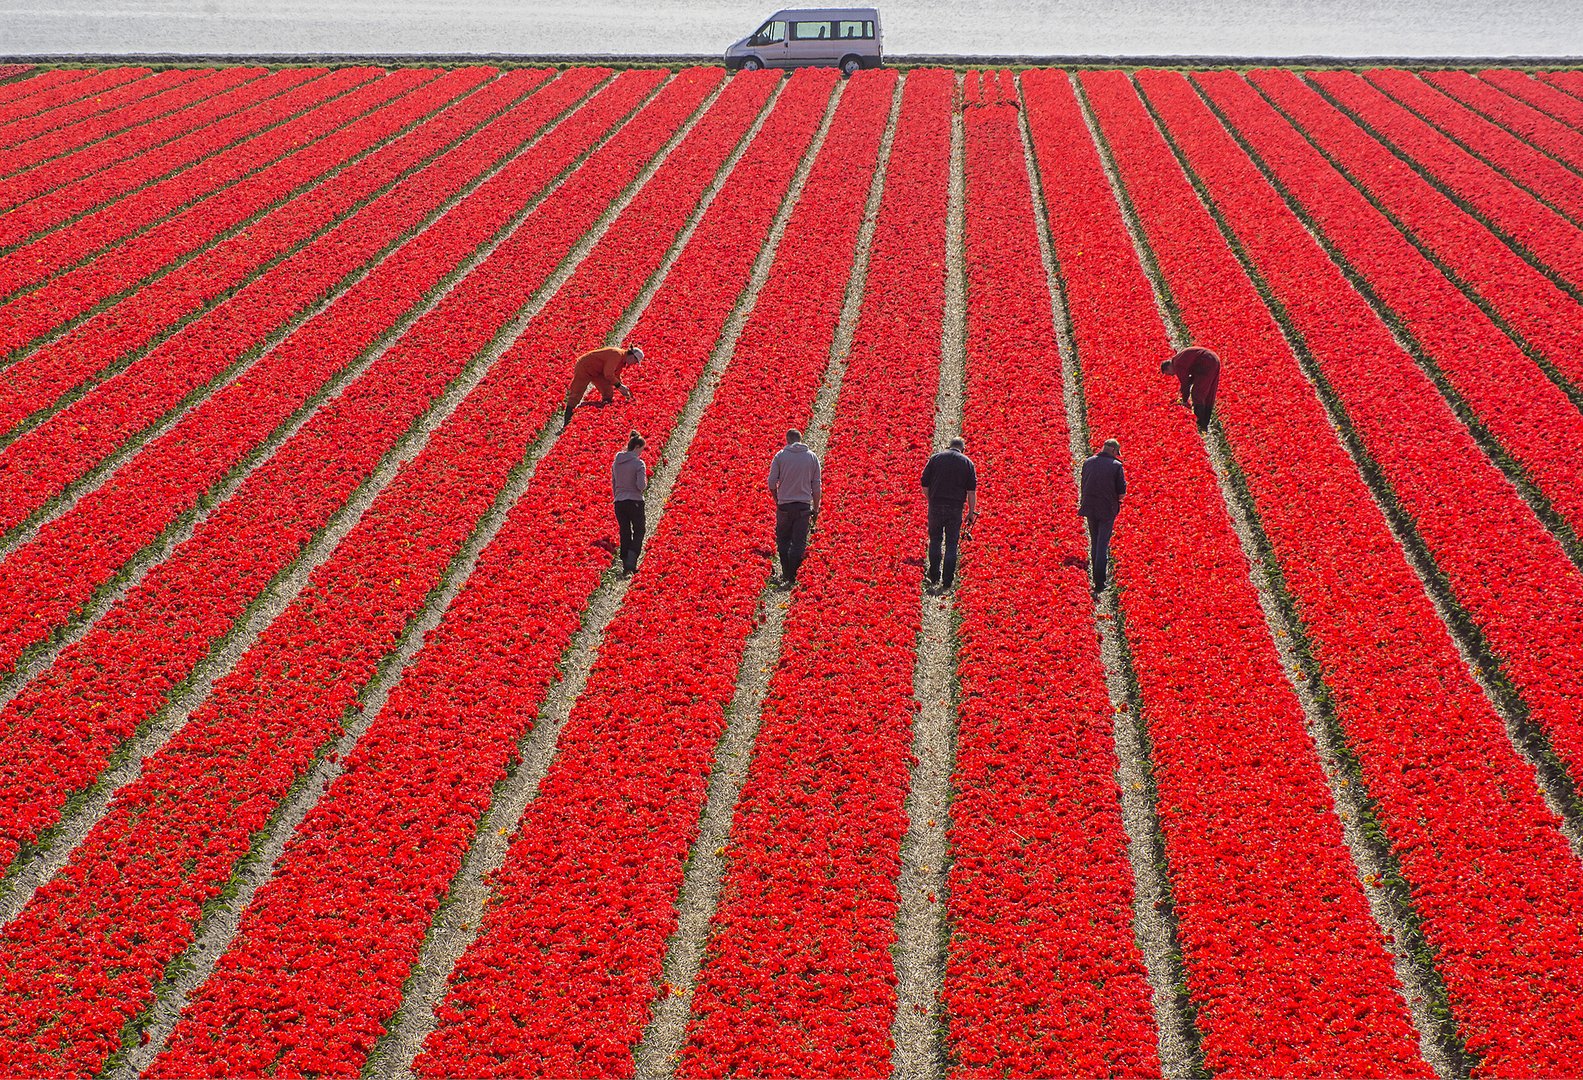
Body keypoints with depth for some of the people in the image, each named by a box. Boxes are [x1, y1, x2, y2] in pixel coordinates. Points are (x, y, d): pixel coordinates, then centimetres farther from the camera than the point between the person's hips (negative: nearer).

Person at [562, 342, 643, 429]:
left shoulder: (621, 359, 5)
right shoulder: (617, 354, -25)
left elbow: (616, 376, 19)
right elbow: (608, 374, -27)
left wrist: (624, 389, 13)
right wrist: (619, 386, -18)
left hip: (596, 371, 10)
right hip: (584, 367, -10)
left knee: (608, 392, 3)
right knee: (575, 395, -9)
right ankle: (565, 424, -8)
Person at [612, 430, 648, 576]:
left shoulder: (616, 462, 6)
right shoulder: (639, 463, -12)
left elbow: (613, 484, 12)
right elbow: (641, 486, -18)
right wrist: (645, 483, 4)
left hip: (619, 503, 5)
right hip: (635, 502, -5)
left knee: (624, 534, 12)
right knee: (639, 531, 9)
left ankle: (626, 565, 14)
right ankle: (630, 563, -6)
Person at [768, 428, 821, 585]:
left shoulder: (780, 456, -1)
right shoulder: (812, 457, 3)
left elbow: (772, 483, -2)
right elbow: (816, 485, 4)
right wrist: (816, 508, 12)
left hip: (784, 505, -1)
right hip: (804, 506, 1)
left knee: (783, 541, 13)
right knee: (799, 542, 5)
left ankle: (786, 574, 13)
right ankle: (793, 577, 3)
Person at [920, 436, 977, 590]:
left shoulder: (935, 458, 6)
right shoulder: (967, 462, 4)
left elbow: (925, 484, 5)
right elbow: (972, 490, 0)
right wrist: (971, 512, 5)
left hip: (936, 506, 1)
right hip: (955, 508, -1)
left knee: (935, 540, 14)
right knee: (951, 544, 7)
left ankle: (934, 577, 12)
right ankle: (947, 581, 6)